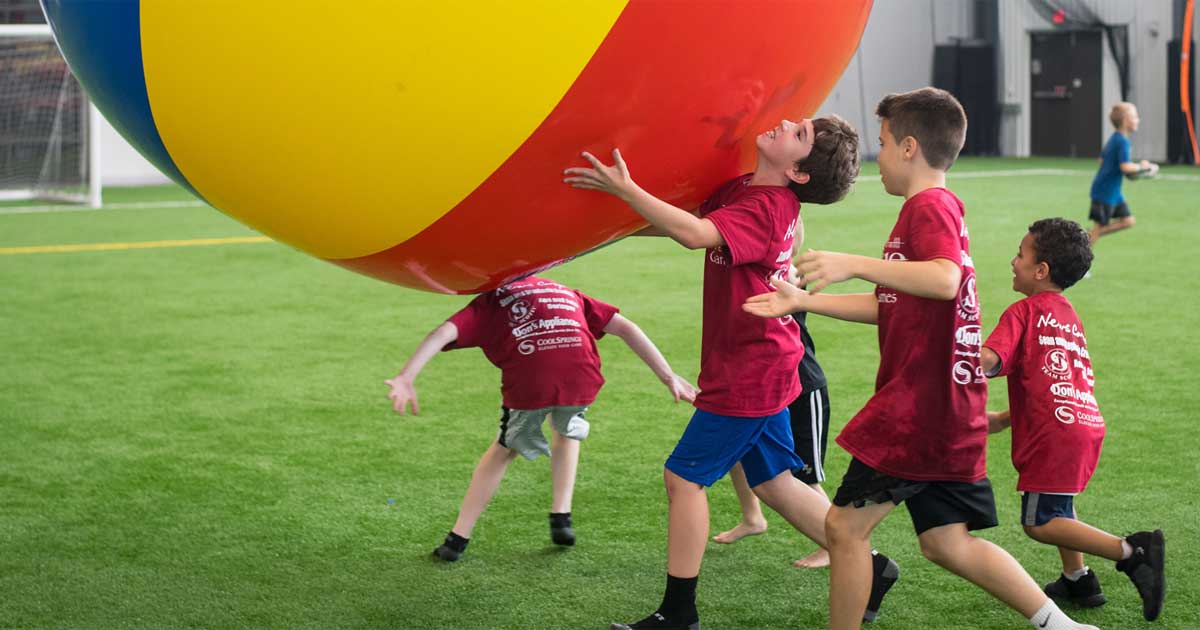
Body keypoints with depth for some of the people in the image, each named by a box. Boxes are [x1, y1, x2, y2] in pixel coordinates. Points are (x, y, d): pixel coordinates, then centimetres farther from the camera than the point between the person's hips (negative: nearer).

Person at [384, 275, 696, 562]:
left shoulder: (489, 301, 27)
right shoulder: (567, 293, 35)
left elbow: (444, 333, 8)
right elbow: (626, 327, 24)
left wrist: (405, 379, -3)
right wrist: (668, 377, 21)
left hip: (528, 383, -2)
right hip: (581, 375, 2)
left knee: (503, 450, 24)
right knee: (567, 432, 35)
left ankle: (457, 539, 26)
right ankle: (561, 516, 24)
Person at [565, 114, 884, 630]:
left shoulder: (765, 208, -22)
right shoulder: (743, 189, 6)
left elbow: (695, 234, -38)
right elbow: (694, 219, 20)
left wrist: (625, 189, -36)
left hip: (748, 373, -9)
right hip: (761, 367, 9)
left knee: (683, 476, -2)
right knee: (773, 482, 17)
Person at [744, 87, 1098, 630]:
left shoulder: (930, 206, -12)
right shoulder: (938, 209, 20)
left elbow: (945, 281, -33)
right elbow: (889, 306, 26)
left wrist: (853, 264, -38)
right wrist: (803, 301, 23)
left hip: (919, 404, -10)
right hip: (946, 408, 10)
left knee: (845, 525, -2)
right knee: (945, 543, 12)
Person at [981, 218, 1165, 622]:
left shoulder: (1024, 312, -3)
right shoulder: (1069, 316, 23)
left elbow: (988, 361, -18)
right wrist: (1004, 419, 25)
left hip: (1055, 432, -9)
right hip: (1087, 422, 9)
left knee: (1040, 523, -5)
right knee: (1057, 505, 27)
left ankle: (1131, 551, -15)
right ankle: (1078, 581, 28)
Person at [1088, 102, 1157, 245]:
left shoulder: (1114, 138, 10)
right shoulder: (1122, 142, -20)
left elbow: (1102, 159, 20)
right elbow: (1125, 167, -30)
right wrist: (1141, 166, -13)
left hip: (1113, 191, 9)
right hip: (1105, 191, -9)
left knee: (1128, 221, 9)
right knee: (1099, 226, -1)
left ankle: (1090, 235, 11)